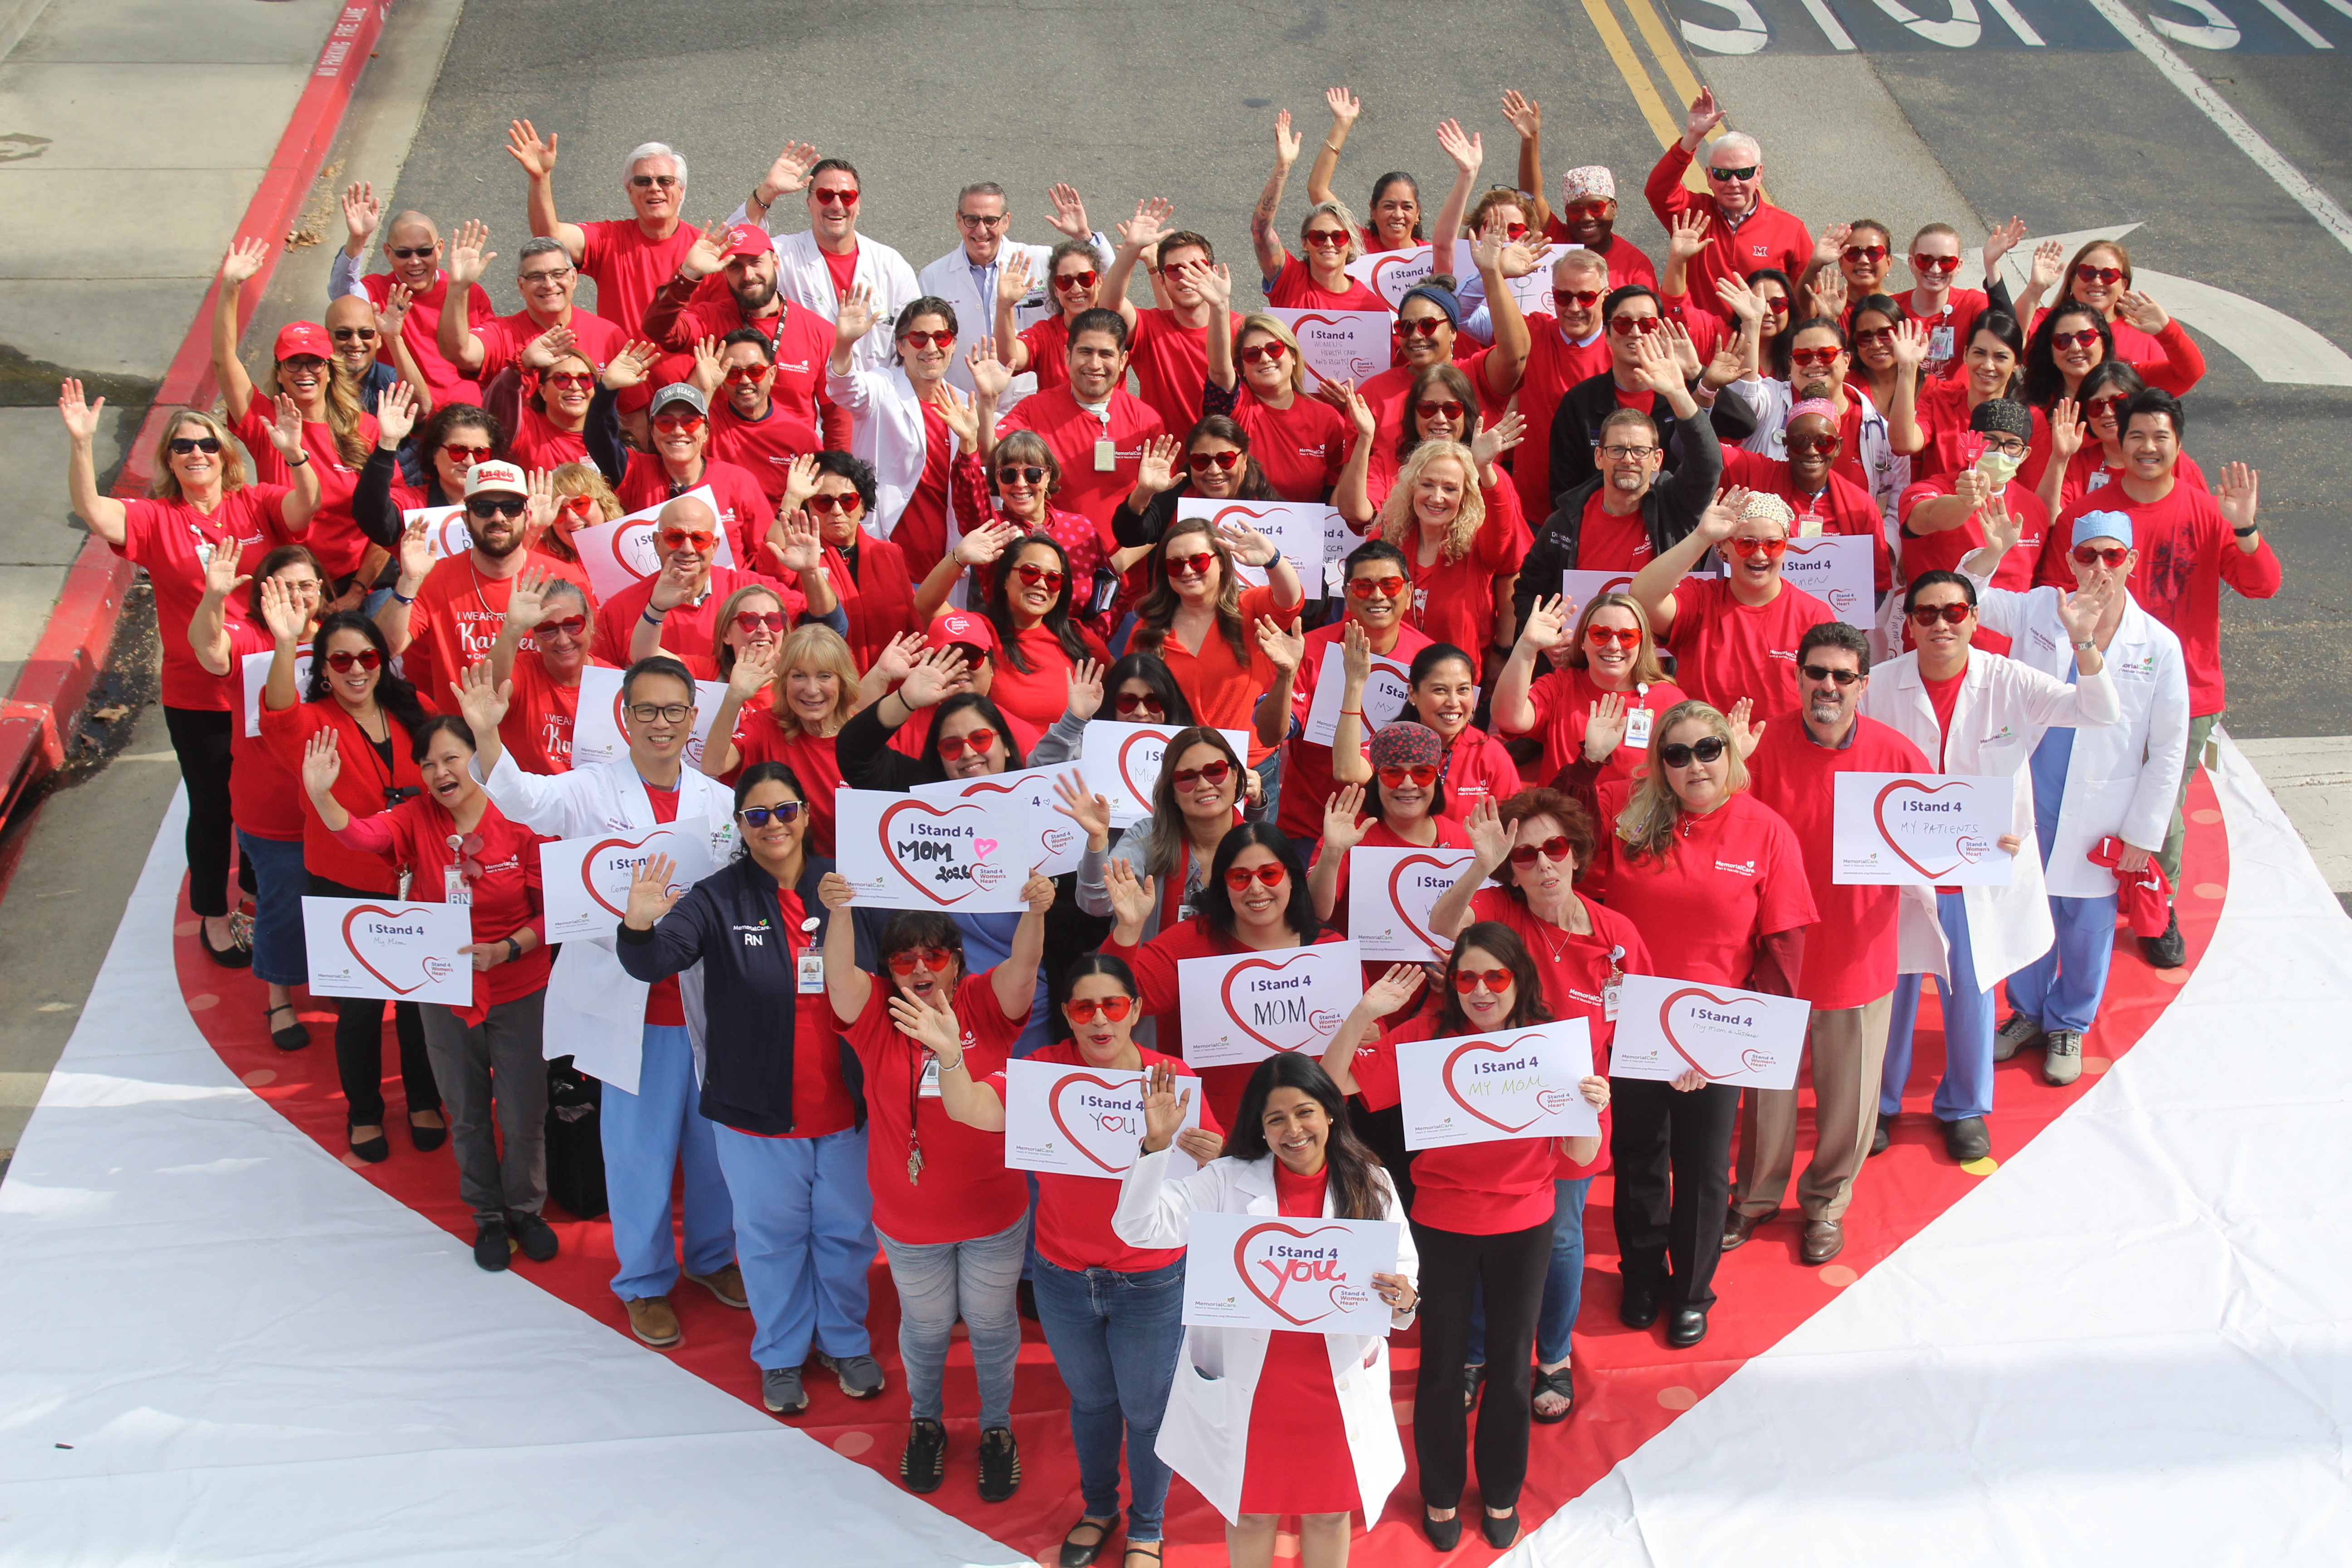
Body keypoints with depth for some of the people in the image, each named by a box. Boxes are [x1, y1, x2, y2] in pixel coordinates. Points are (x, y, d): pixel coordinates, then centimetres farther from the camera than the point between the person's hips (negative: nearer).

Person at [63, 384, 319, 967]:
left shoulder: (258, 504, -3)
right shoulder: (156, 519, -4)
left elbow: (305, 505, -22)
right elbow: (93, 512, -19)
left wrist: (294, 452, -41)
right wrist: (81, 444, -34)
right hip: (197, 699, -1)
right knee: (212, 809, 12)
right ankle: (214, 917, 30)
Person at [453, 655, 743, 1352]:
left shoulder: (719, 802, 4)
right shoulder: (593, 790, -4)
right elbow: (523, 799, -21)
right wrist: (486, 737, -38)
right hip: (629, 1005, -3)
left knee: (717, 1140, 16)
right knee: (640, 1151, 7)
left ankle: (712, 1256, 39)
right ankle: (645, 1281, 27)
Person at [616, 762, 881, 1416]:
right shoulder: (718, 899, -7)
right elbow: (655, 961, -20)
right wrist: (639, 928, -39)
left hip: (842, 1107, 2)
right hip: (756, 1111, -1)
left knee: (846, 1231, 16)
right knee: (771, 1235, 13)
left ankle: (845, 1342, 37)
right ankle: (780, 1356, 32)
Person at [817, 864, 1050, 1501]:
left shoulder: (984, 1005, -10)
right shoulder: (876, 1017, -11)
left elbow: (1023, 966, -28)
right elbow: (840, 974, -30)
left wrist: (1034, 911, -49)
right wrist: (838, 912, -49)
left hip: (995, 1214, 0)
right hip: (910, 1222, 0)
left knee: (992, 1324, 18)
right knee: (925, 1328, 21)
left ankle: (997, 1429, 42)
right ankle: (925, 1424, 47)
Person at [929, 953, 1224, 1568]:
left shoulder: (1174, 1078, -14)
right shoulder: (1046, 1070, -13)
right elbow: (969, 1108, -28)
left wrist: (1205, 1159, -32)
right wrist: (949, 1054, -48)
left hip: (1150, 1285, -2)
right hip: (1064, 1281, 2)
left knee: (1145, 1409, 15)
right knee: (1089, 1400, 24)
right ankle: (1097, 1509, 50)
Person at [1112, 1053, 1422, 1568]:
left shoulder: (1371, 1186, -2)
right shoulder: (1229, 1182, -6)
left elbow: (1405, 1274, -2)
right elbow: (1140, 1226, -13)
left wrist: (1402, 1299, -26)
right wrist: (1157, 1144, -25)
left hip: (1337, 1385, 1)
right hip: (1249, 1385, -1)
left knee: (1329, 1515, 17)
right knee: (1252, 1514, 16)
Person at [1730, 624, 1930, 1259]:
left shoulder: (1897, 755, -7)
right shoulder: (1763, 745, -11)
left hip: (1857, 955, 1)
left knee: (1848, 1094, 13)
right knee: (1767, 1083, 16)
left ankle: (1827, 1200, 38)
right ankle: (1756, 1195, 39)